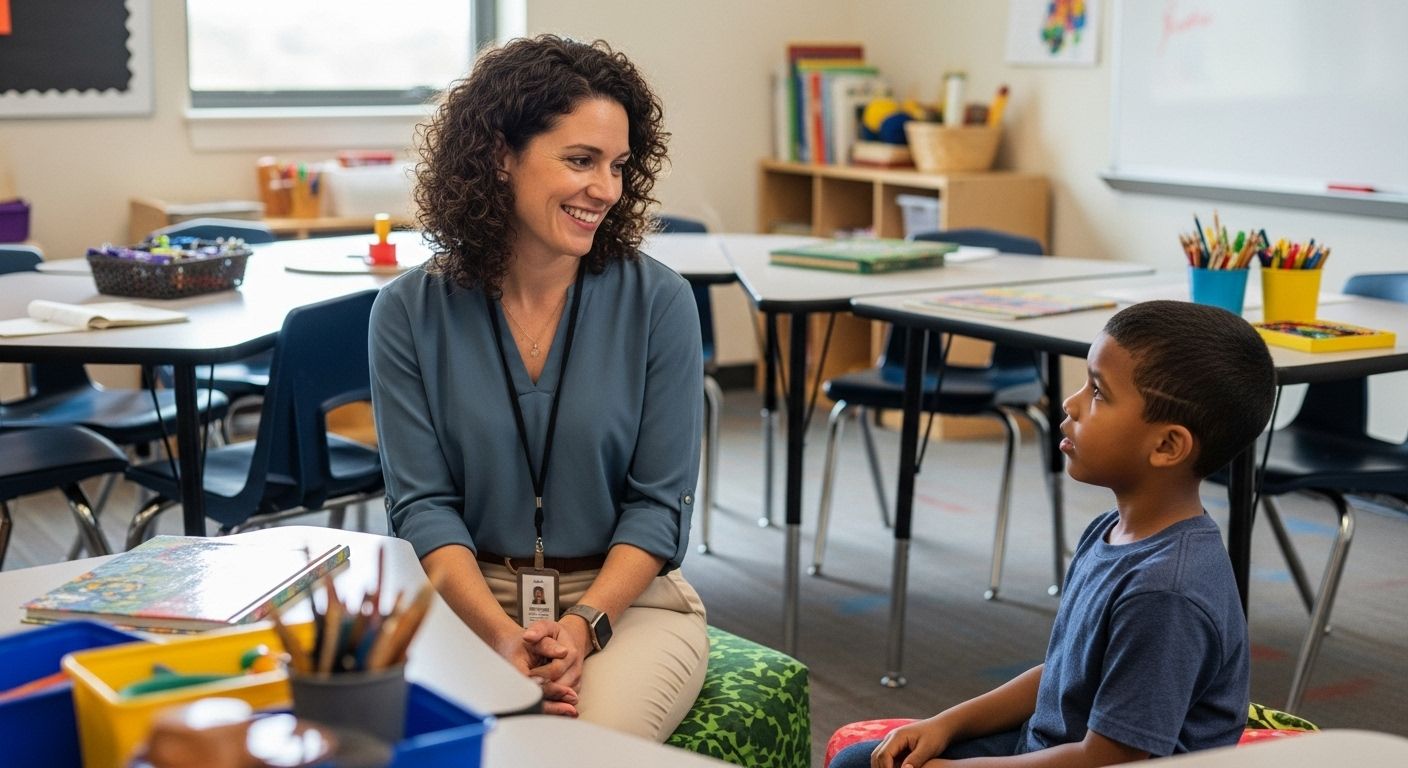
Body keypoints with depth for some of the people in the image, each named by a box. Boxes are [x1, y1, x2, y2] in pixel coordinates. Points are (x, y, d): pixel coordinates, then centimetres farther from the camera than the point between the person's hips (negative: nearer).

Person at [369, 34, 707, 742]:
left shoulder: (658, 302, -4)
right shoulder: (410, 312, -2)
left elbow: (659, 501, -4)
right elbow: (423, 503, -5)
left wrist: (581, 627, -18)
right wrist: (503, 636, -19)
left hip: (624, 597, 0)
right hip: (468, 597, 1)